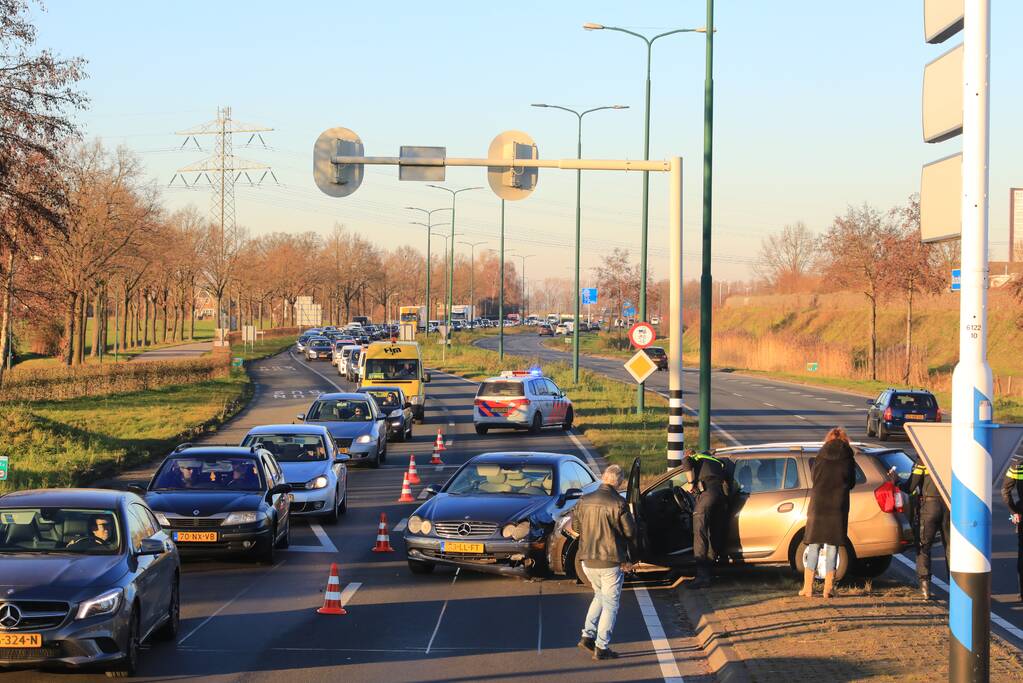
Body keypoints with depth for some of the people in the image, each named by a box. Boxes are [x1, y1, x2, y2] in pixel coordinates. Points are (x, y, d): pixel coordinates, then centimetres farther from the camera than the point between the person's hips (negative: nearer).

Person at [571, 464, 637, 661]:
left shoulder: (584, 501, 0)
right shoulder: (618, 504, -16)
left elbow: (575, 529, 10)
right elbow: (630, 533, -9)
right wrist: (630, 559, 4)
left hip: (588, 561, 5)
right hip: (611, 562, -5)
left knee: (600, 595, 26)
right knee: (610, 604, 7)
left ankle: (588, 635, 17)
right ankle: (602, 647, 6)